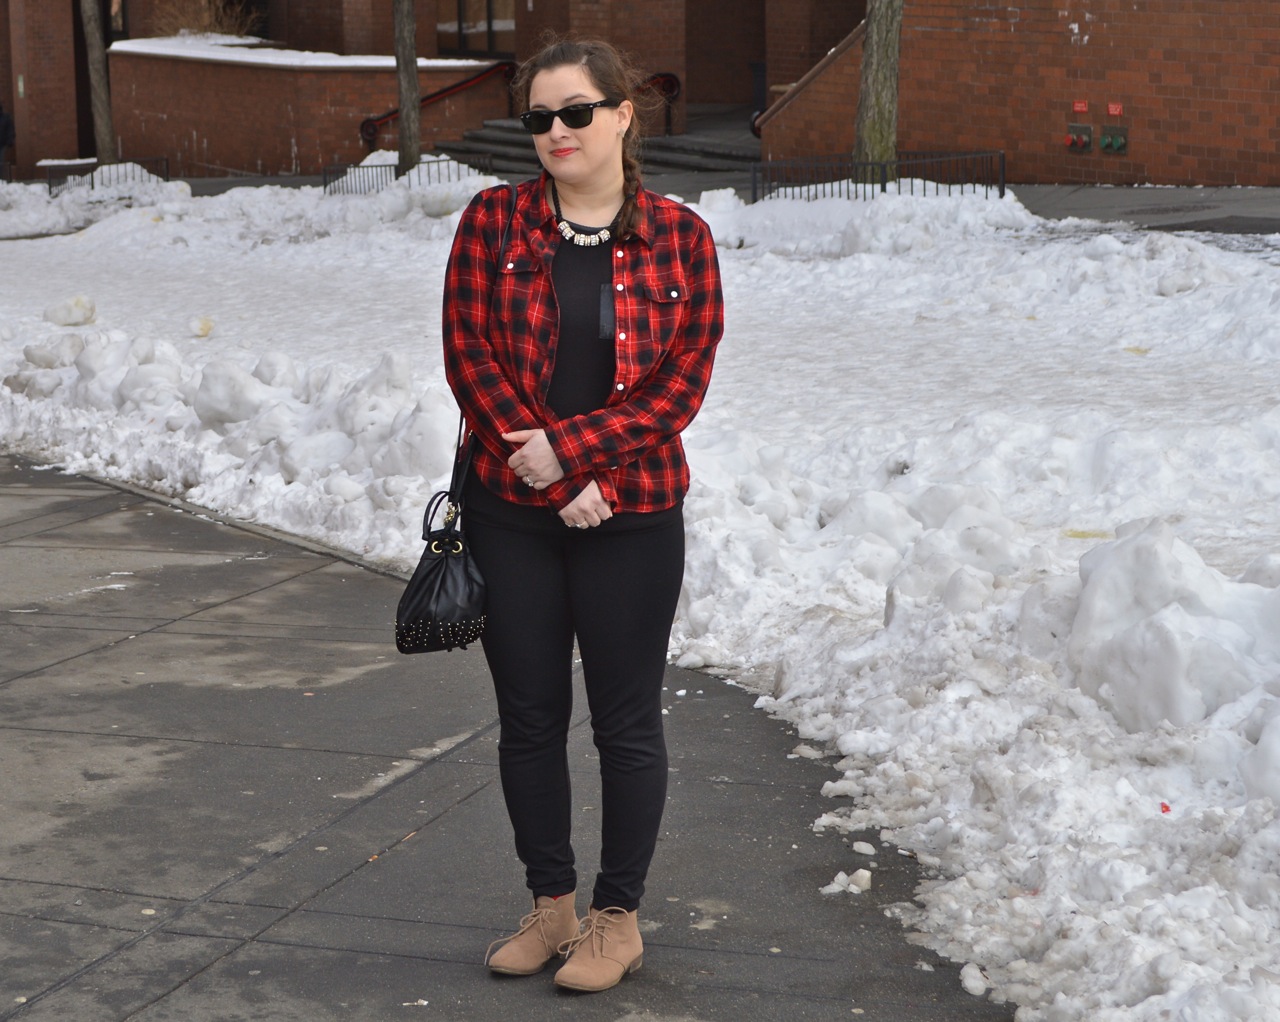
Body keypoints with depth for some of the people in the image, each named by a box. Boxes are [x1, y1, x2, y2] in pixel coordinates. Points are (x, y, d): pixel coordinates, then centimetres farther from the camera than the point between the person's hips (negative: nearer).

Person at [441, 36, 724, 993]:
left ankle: (618, 919, 21)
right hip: (511, 516, 2)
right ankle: (552, 906, 27)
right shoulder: (492, 221, 1)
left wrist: (571, 445, -16)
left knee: (626, 723, 6)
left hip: (633, 518, -2)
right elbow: (470, 356, -5)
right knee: (529, 718, 11)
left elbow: (685, 380, -6)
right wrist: (557, 480, -12)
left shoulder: (679, 237, -2)